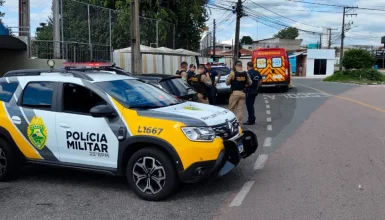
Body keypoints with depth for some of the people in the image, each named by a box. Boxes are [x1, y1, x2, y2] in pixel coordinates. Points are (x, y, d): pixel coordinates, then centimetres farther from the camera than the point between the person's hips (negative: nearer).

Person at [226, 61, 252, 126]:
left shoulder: (232, 73, -10)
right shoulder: (246, 74, 1)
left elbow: (227, 83, -6)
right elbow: (250, 83, 10)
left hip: (234, 92, -3)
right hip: (242, 93, 3)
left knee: (231, 109, 9)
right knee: (240, 109, 6)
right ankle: (239, 124, 6)